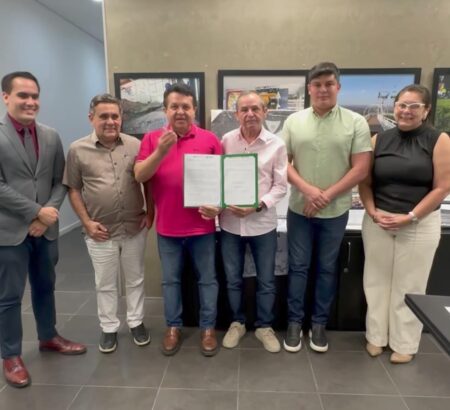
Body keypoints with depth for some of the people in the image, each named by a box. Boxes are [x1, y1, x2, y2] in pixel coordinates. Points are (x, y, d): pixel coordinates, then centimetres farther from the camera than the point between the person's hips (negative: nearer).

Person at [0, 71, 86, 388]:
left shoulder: (51, 136, 6)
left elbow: (60, 181, 5)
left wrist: (47, 214, -9)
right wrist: (36, 212, -16)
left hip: (45, 228, 5)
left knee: (45, 287, 19)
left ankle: (48, 337, 39)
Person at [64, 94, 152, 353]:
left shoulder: (135, 145, -1)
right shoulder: (78, 150, -3)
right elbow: (73, 189, 2)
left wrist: (150, 213, 0)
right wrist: (87, 222, -6)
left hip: (135, 228, 1)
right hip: (100, 232, -1)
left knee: (135, 279, 16)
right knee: (105, 284, 14)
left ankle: (136, 322, 35)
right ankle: (109, 328, 34)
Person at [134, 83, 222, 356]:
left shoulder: (210, 139, 1)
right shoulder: (152, 139, 3)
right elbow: (139, 176, -6)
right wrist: (160, 152, -20)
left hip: (202, 224, -1)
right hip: (167, 226, 1)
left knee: (207, 279, 10)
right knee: (171, 280, 14)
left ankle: (208, 328, 27)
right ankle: (173, 327, 32)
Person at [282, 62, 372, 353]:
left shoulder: (356, 122, -3)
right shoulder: (294, 121, 2)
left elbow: (361, 169, -7)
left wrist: (327, 196, -14)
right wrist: (307, 189, -15)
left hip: (336, 211, 0)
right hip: (299, 209, 1)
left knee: (327, 269, 12)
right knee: (298, 267, 9)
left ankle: (319, 323, 29)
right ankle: (295, 322, 25)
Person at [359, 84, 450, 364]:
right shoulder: (379, 140, 4)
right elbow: (365, 182, 5)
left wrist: (409, 217, -13)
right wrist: (373, 212, -9)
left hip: (420, 224, -2)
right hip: (377, 222, 3)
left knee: (409, 285, 8)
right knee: (377, 280, 10)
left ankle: (405, 344, 26)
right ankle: (376, 336, 28)